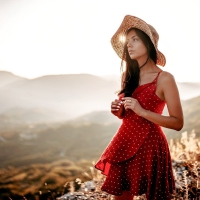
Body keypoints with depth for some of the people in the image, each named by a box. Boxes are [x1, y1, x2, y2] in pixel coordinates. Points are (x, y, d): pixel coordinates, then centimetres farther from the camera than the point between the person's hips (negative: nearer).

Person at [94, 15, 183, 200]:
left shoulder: (164, 78, -10)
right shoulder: (130, 76, 11)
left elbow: (178, 123, -13)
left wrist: (141, 111, -20)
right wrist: (118, 111, -2)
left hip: (148, 145, -6)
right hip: (124, 143, 6)